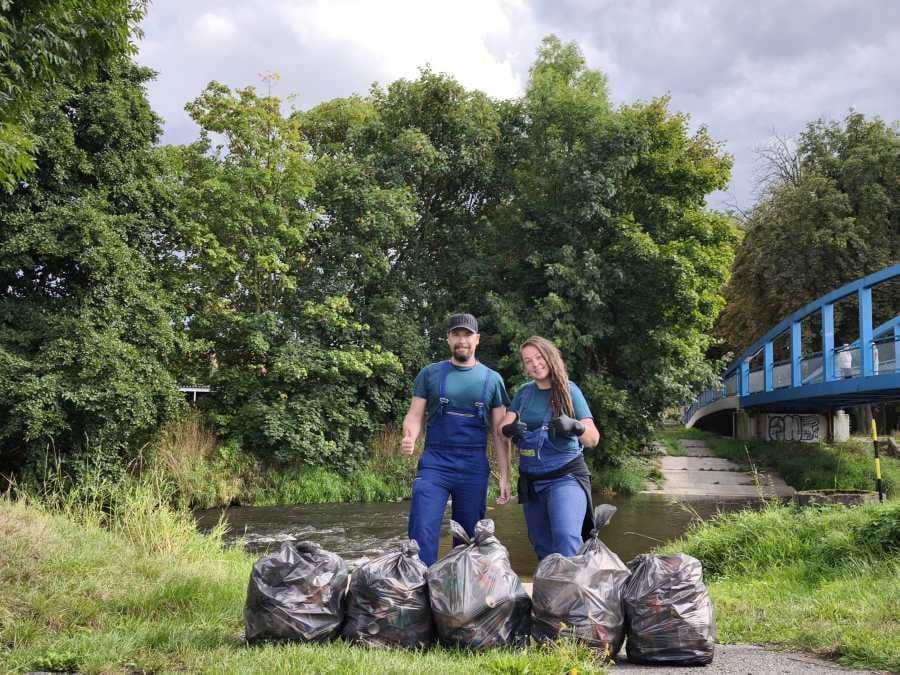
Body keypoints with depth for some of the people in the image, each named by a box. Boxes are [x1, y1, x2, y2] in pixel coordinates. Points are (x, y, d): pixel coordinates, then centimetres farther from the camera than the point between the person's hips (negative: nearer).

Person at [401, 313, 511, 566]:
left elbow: (500, 431, 9)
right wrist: (409, 437, -17)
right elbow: (415, 414, 6)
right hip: (434, 463, -1)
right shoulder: (430, 374, 8)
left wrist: (505, 476, 2)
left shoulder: (492, 379, 9)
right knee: (422, 532, -12)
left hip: (474, 467, 1)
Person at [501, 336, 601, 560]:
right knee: (542, 546, 11)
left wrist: (575, 426, -29)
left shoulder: (568, 390, -3)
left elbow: (593, 438, -7)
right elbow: (503, 426, 1)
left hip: (565, 476, -5)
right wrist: (509, 429, -23)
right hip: (530, 480, 5)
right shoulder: (524, 392, 9)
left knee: (566, 537, -24)